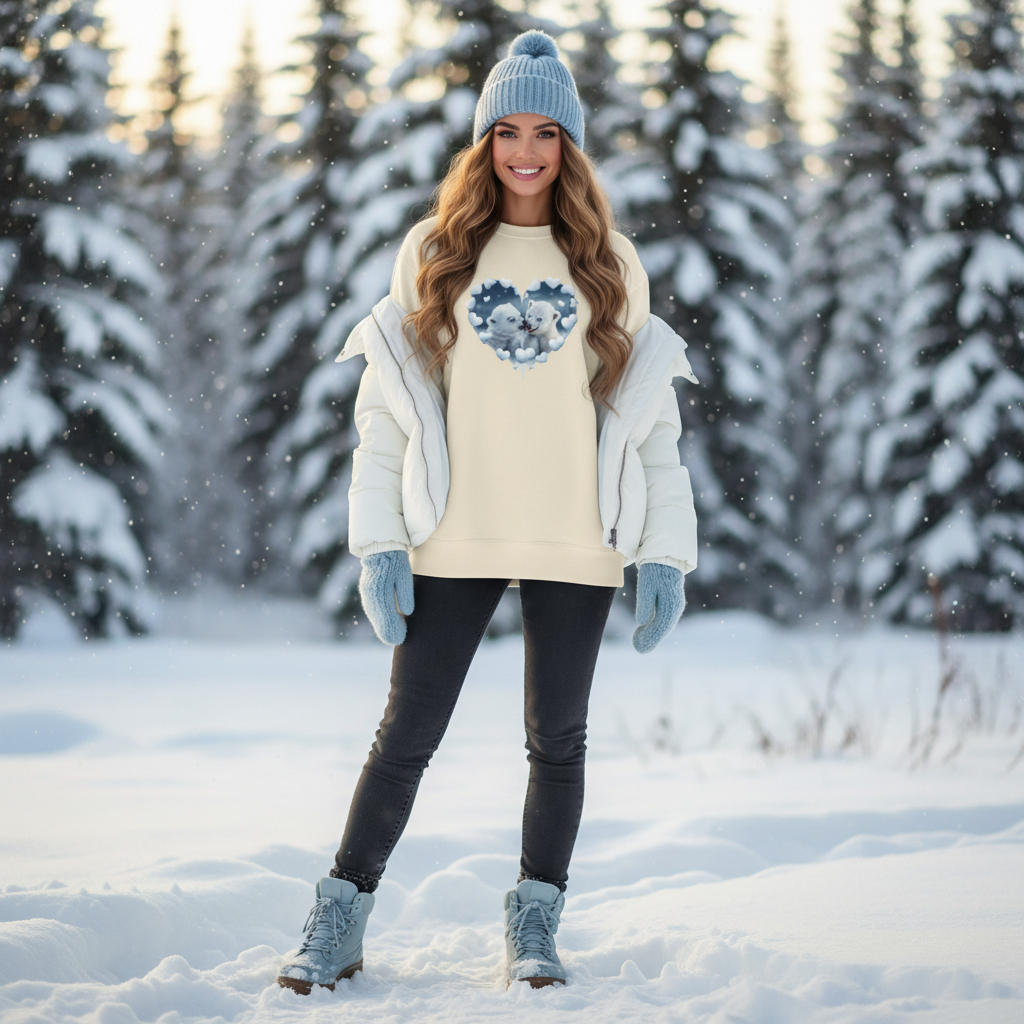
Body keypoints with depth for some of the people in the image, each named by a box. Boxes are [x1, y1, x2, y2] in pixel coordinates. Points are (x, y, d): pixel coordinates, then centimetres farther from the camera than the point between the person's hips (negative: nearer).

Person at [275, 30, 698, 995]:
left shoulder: (609, 262, 7)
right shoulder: (435, 251, 5)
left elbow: (650, 413, 6)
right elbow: (385, 402, 3)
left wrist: (664, 552, -1)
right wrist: (379, 541, -5)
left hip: (574, 549, 1)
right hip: (455, 543, -1)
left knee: (558, 738, 8)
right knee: (407, 734, 2)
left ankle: (534, 926, 20)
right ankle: (338, 924, 11)